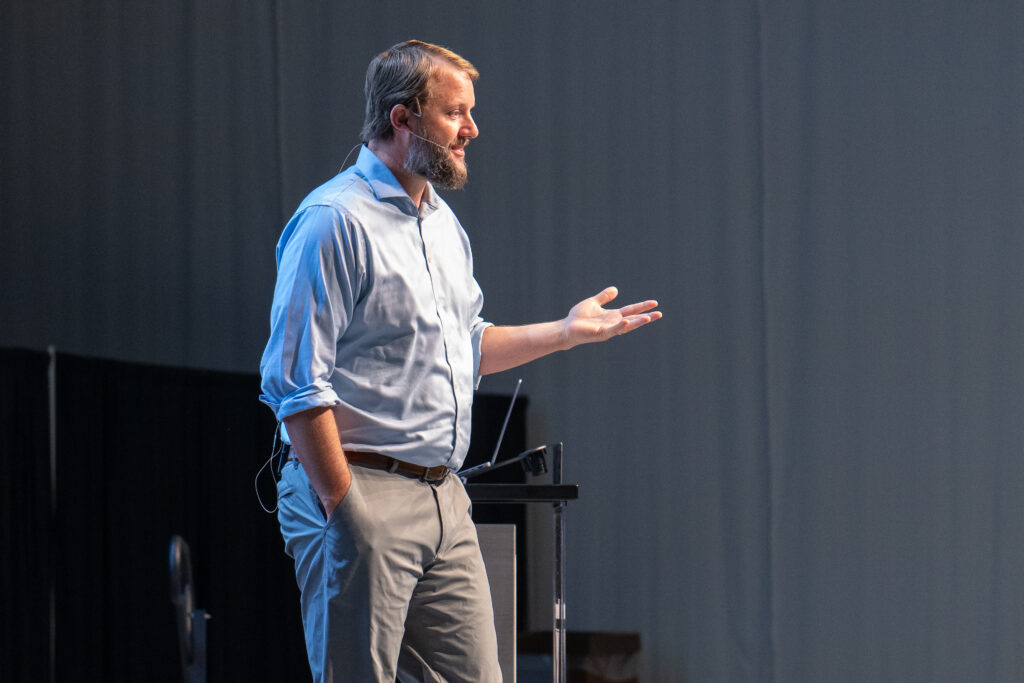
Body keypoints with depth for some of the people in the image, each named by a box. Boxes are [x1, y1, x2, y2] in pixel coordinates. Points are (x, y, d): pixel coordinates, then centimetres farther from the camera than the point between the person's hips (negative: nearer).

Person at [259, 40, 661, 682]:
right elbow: (297, 382, -16)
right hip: (363, 491, -8)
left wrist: (565, 332, 23)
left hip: (445, 499, 8)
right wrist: (343, 507, -19)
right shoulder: (334, 220, -11)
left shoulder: (444, 223, 17)